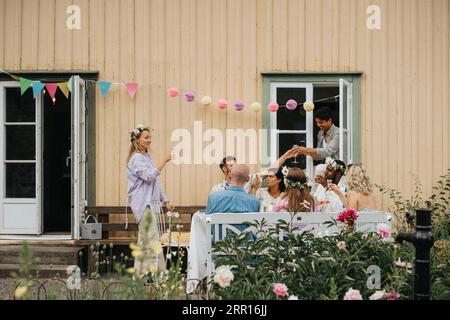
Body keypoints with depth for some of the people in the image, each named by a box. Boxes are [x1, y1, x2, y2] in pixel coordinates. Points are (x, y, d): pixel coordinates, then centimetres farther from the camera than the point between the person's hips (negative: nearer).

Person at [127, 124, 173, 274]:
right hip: (143, 204, -10)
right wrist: (164, 161, -23)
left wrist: (165, 201, 21)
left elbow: (156, 183, 23)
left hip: (150, 203, 10)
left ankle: (141, 271, 14)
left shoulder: (146, 157, 20)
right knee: (151, 239, -13)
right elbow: (150, 176, -22)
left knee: (145, 239, 10)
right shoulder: (136, 158, -9)